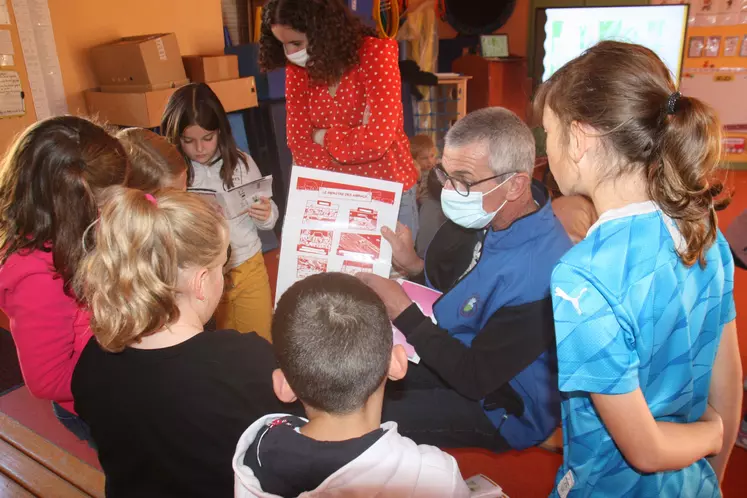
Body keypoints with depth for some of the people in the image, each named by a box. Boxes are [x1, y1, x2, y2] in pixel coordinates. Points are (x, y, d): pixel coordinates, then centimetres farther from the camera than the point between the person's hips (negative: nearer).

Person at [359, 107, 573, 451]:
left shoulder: (540, 271, -34)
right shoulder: (485, 215, -9)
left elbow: (474, 379, -27)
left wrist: (403, 311, -23)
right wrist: (413, 265, -12)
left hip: (499, 406, -7)